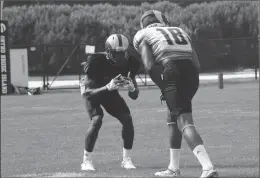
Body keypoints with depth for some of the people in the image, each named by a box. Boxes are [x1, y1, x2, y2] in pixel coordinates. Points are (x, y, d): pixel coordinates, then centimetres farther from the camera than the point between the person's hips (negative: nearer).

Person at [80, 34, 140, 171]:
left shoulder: (129, 63, -23)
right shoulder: (97, 61, -37)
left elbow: (134, 96, -16)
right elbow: (86, 92, -36)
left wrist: (132, 88, -41)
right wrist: (108, 87, -50)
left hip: (109, 91, 4)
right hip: (92, 91, -4)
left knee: (127, 119, -13)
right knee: (97, 120, -26)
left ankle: (127, 159, 0)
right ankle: (86, 161, -15)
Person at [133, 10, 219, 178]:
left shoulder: (144, 36, 14)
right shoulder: (180, 32, 28)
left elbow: (150, 66, -3)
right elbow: (196, 64, 19)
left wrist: (162, 87, 8)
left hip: (173, 74, -6)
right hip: (192, 75, 6)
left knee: (185, 123, -12)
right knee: (173, 118, 25)